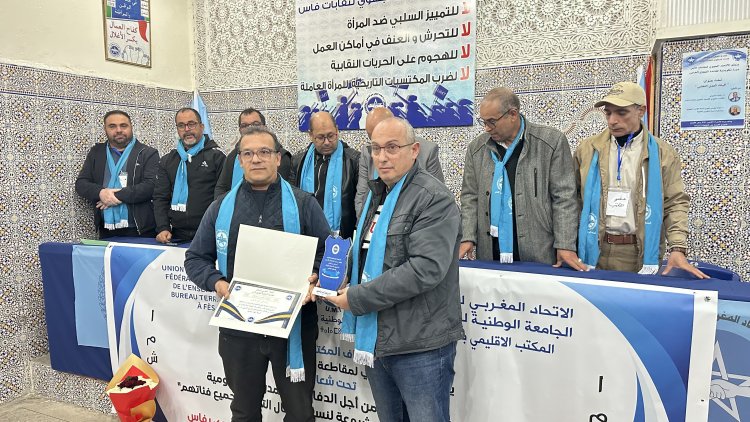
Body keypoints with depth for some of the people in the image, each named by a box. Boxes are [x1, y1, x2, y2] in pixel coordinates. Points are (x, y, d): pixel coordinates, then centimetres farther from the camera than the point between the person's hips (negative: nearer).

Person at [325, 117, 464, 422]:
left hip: (420, 345, -8)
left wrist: (357, 298, -21)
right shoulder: (376, 194, 13)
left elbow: (425, 268, -25)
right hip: (375, 339, 8)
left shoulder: (433, 199, -15)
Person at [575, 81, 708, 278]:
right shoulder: (587, 149, 4)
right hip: (594, 252, 1)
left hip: (640, 256, 0)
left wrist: (678, 248, -10)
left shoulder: (662, 153, 3)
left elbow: (675, 203, 2)